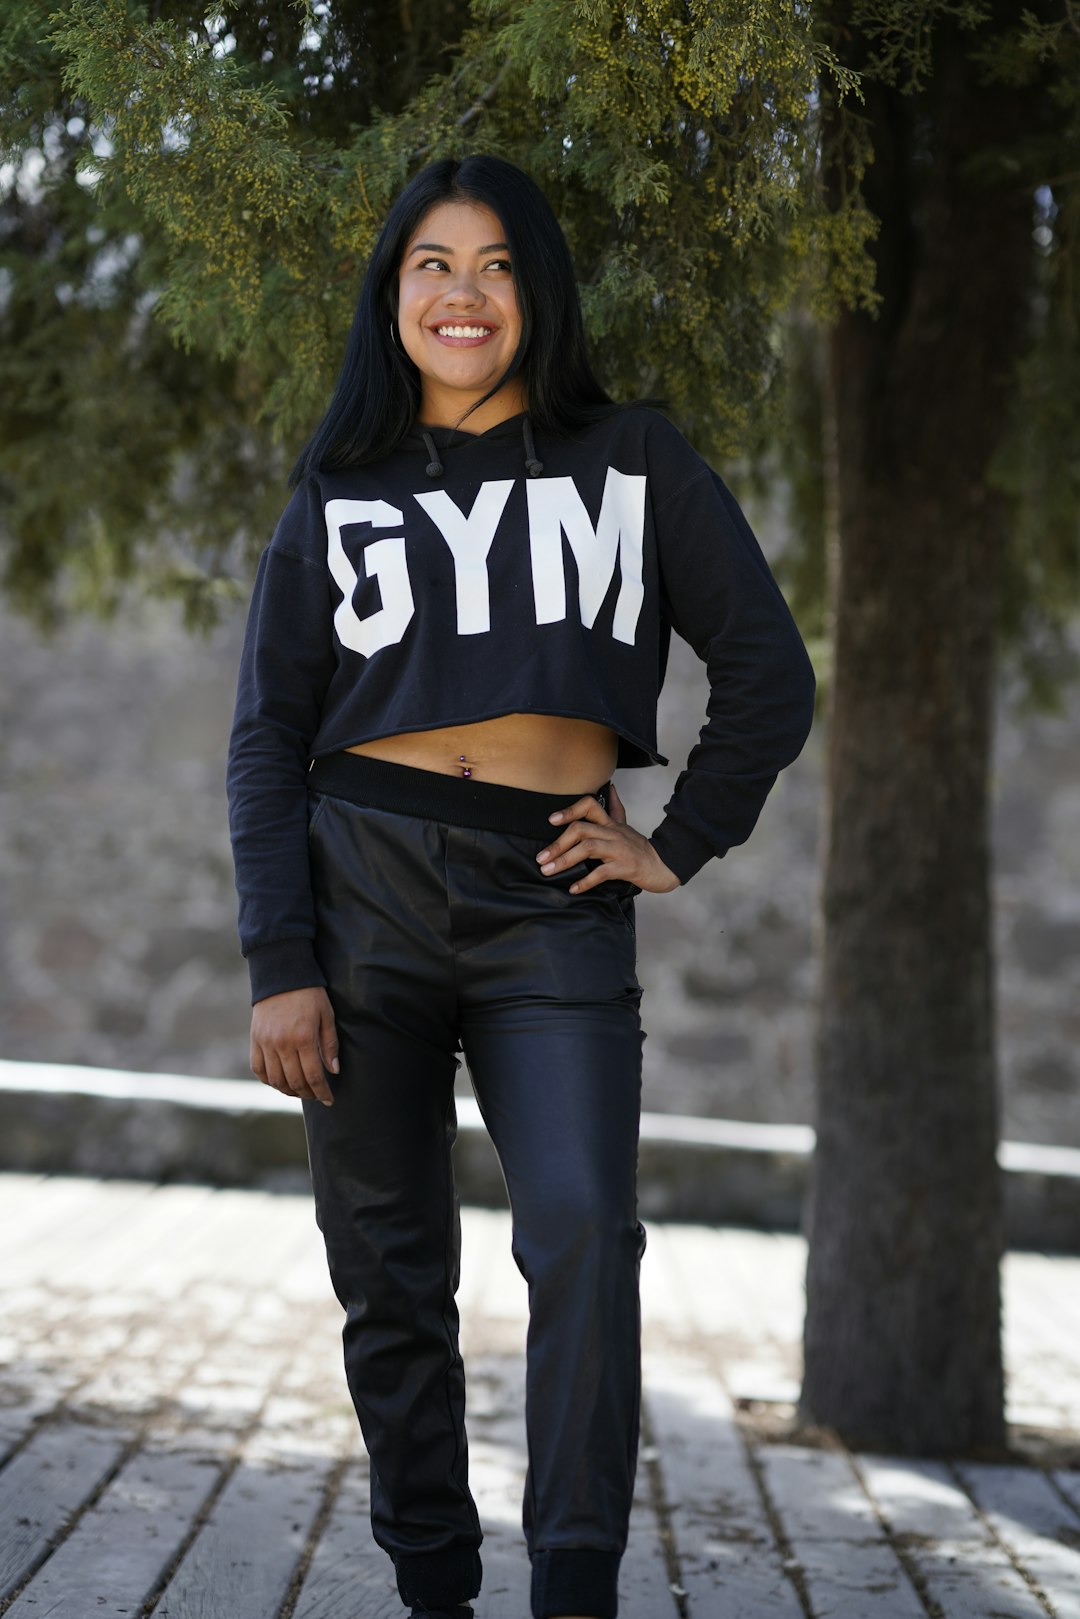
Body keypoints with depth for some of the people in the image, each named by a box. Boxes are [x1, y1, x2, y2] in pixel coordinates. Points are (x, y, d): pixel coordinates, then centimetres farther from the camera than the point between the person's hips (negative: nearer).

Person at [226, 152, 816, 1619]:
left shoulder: (635, 463, 10)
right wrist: (280, 965, -3)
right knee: (390, 1269, 2)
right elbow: (268, 740, 7)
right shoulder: (341, 496, 11)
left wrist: (683, 847, 5)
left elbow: (769, 676, 13)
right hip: (364, 883, 2)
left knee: (583, 1232, -19)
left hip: (553, 900, -1)